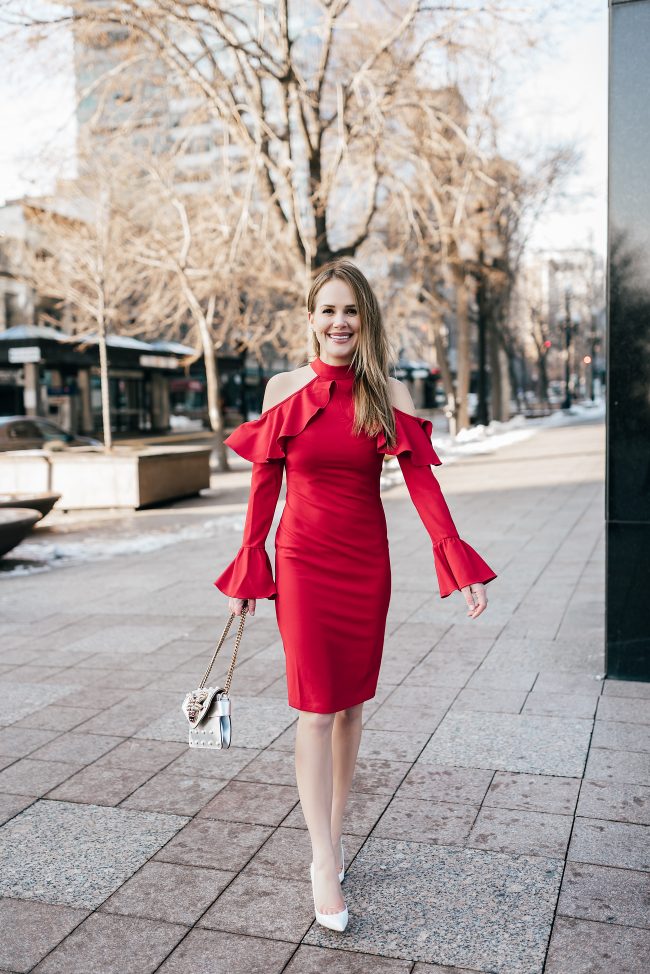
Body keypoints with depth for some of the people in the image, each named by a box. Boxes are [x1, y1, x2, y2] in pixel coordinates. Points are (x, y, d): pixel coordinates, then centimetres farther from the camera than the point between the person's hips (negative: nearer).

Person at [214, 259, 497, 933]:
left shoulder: (389, 395, -1)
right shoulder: (284, 389, -1)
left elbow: (421, 480, -6)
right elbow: (264, 485, 2)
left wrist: (459, 563, -15)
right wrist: (247, 573, 4)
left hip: (366, 562, 2)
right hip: (304, 560, -1)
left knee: (351, 702, 11)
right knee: (315, 710, -3)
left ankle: (331, 838, 29)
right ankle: (325, 864, 6)